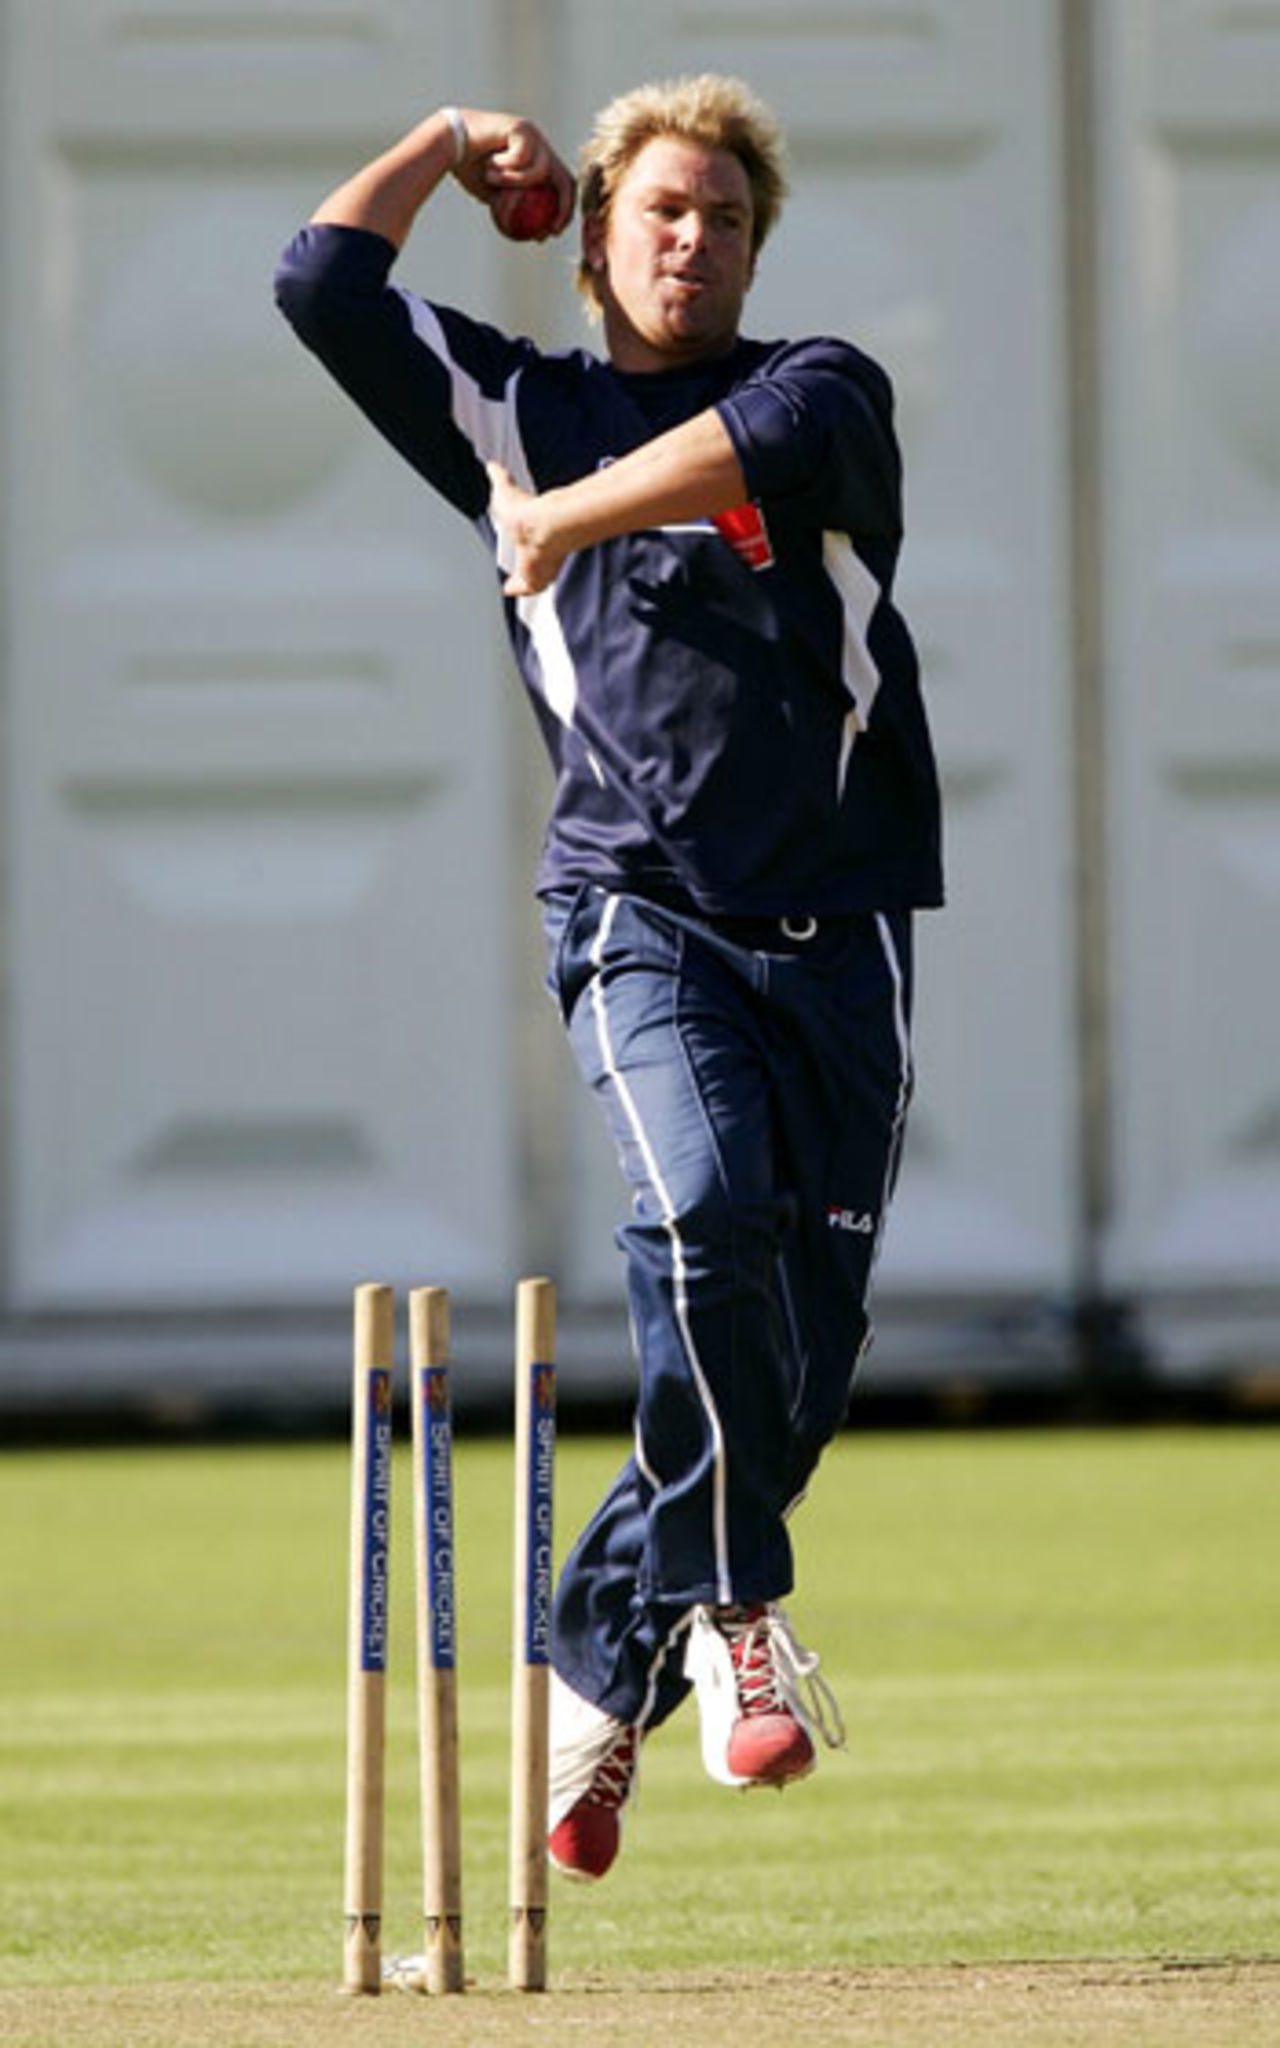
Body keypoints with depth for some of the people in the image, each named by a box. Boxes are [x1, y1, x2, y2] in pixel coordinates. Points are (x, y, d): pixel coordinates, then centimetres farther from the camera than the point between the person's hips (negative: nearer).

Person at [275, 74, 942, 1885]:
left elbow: (780, 435, -14)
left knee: (803, 1350, -2)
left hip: (838, 931, 1)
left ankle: (605, 1664, 15)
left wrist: (568, 513, -6)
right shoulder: (519, 411, 15)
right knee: (705, 1204, -29)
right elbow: (324, 278, 8)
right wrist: (454, 143, 20)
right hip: (643, 909, -1)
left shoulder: (823, 384, 11)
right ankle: (730, 1606, -18)